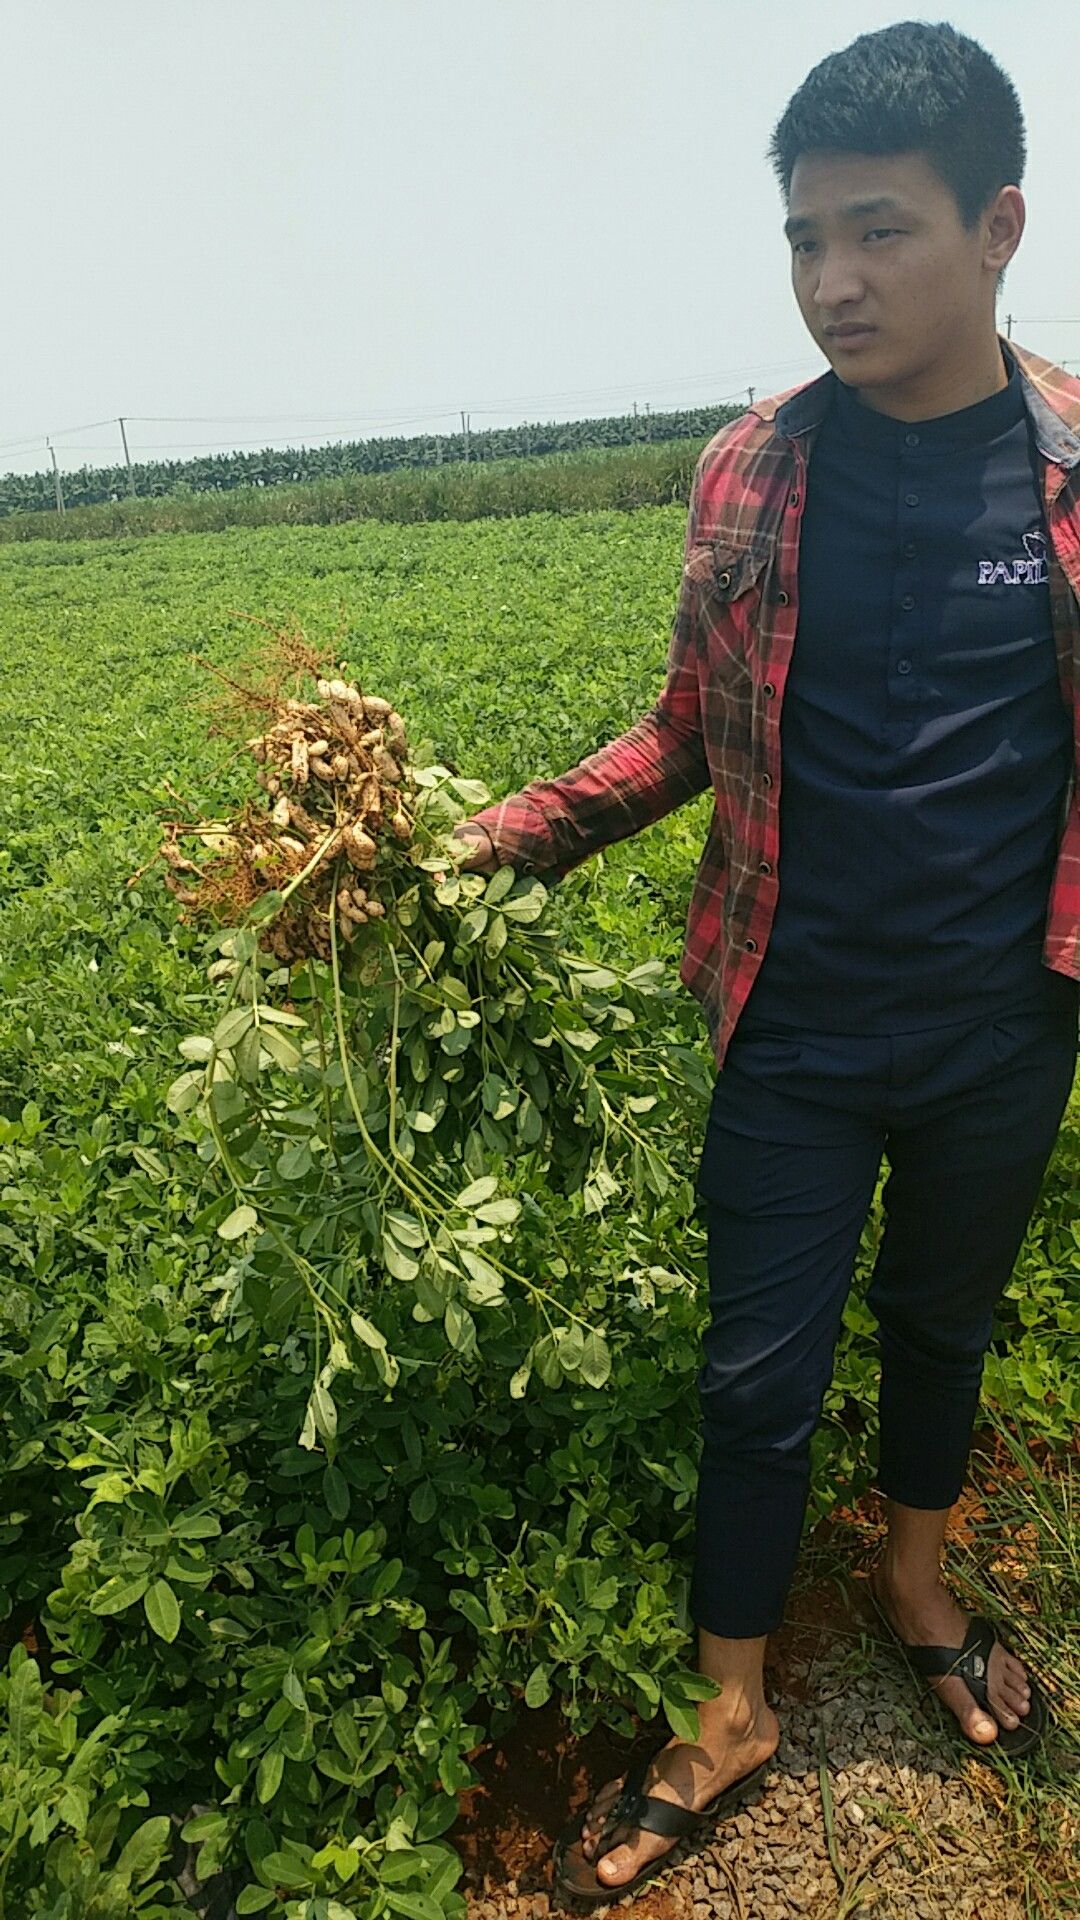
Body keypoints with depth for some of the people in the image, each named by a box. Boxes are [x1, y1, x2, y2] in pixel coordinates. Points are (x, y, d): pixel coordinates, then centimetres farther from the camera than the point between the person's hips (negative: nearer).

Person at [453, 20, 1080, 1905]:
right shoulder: (750, 472, -4)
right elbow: (692, 734, 3)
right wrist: (503, 834, -8)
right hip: (795, 1032, 0)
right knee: (761, 1369, 9)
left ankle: (916, 1573, 52)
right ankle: (731, 1707, 33)